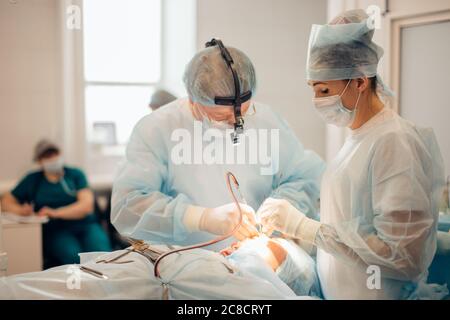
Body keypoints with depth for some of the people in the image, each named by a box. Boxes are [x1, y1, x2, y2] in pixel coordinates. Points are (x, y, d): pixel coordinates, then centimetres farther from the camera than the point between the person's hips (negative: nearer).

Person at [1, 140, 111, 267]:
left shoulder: (75, 174, 14)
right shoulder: (32, 180, 18)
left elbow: (87, 205, 1)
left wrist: (56, 213, -14)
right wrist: (20, 210, -7)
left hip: (85, 225, 1)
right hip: (55, 231, 0)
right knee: (75, 258, -33)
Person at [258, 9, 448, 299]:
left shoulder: (394, 142, -19)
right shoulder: (358, 137, 7)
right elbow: (347, 223, 7)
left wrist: (303, 226, -21)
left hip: (374, 292, -8)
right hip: (338, 291, 8)